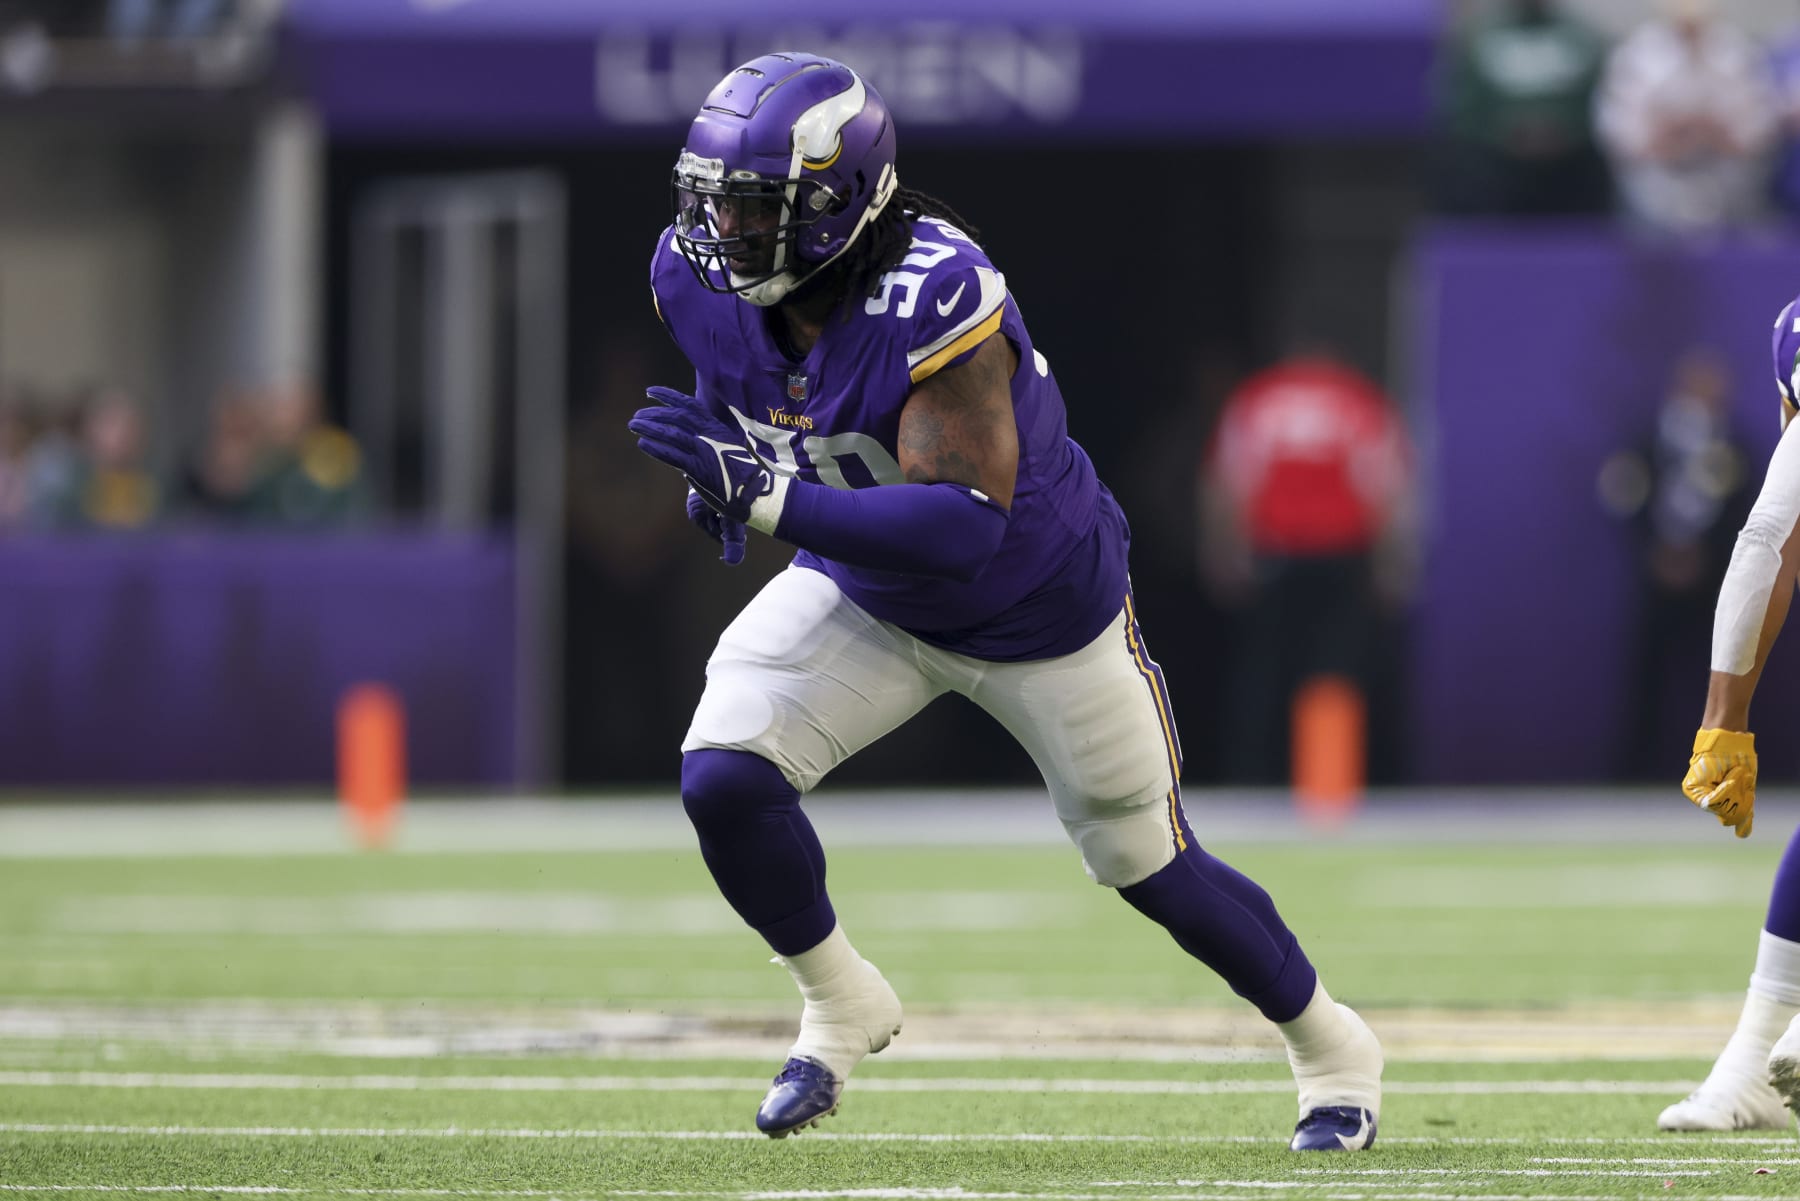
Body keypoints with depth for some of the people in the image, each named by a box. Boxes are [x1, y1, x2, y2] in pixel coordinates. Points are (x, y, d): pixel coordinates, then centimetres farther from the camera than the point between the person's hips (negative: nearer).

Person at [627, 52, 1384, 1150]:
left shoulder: (932, 301, -39)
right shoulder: (704, 281, -17)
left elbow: (967, 524, -44)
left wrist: (770, 497, -49)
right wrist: (724, 475, -9)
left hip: (1040, 604, -5)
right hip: (866, 594, 5)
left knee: (1151, 864, 9)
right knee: (723, 779, -17)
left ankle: (1332, 1049, 36)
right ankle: (842, 1007, 10)